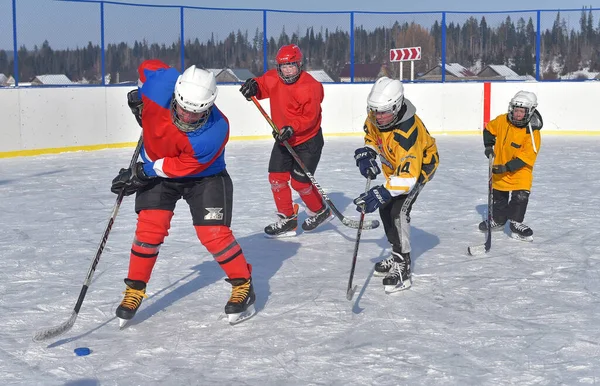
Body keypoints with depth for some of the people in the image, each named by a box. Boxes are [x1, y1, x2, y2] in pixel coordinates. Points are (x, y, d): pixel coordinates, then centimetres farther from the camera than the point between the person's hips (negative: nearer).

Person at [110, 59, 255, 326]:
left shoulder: (215, 132, -36)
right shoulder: (161, 83, -29)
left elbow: (180, 167, -27)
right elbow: (147, 66, -3)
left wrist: (142, 173, -21)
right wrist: (139, 98, 3)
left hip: (203, 176, -3)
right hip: (156, 169, 3)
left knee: (213, 233, -11)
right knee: (149, 227, -8)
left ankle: (243, 286, 10)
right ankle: (134, 291, 7)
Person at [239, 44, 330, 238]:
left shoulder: (310, 86, -22)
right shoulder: (273, 78, -6)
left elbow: (310, 117, -23)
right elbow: (262, 86, 12)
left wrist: (292, 128, -35)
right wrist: (253, 85, -11)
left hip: (307, 140, -7)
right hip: (283, 139, 7)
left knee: (300, 181, -6)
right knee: (276, 177, 2)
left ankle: (320, 212, 21)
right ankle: (287, 220, 14)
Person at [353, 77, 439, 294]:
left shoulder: (407, 133, -41)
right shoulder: (375, 116, -19)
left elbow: (408, 176, -44)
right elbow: (371, 136, 4)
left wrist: (380, 194, -52)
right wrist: (366, 155, -16)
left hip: (420, 165, -9)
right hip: (394, 165, 9)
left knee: (398, 210, -22)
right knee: (385, 209, 13)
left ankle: (403, 269, -19)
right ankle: (397, 255, 32)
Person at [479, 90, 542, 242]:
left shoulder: (533, 132, -22)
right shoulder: (502, 121, -10)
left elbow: (527, 156, -25)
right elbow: (489, 129, 11)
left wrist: (507, 167, -30)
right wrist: (489, 146, -1)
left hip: (520, 169, -4)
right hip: (500, 167, 4)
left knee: (521, 195, -18)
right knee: (498, 195, 16)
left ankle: (516, 224, -6)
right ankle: (498, 220, 36)